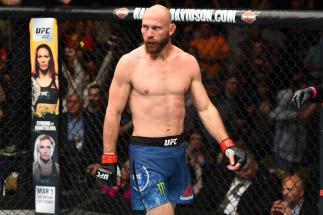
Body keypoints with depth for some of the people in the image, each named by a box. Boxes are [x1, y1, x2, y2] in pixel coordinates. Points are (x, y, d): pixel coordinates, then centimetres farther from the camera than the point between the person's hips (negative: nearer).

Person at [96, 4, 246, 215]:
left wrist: (227, 145, -5)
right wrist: (108, 160, -4)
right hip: (146, 152, -5)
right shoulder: (129, 63, -7)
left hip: (178, 150, 5)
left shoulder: (188, 62, 4)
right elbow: (114, 113, -2)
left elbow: (206, 108, 7)